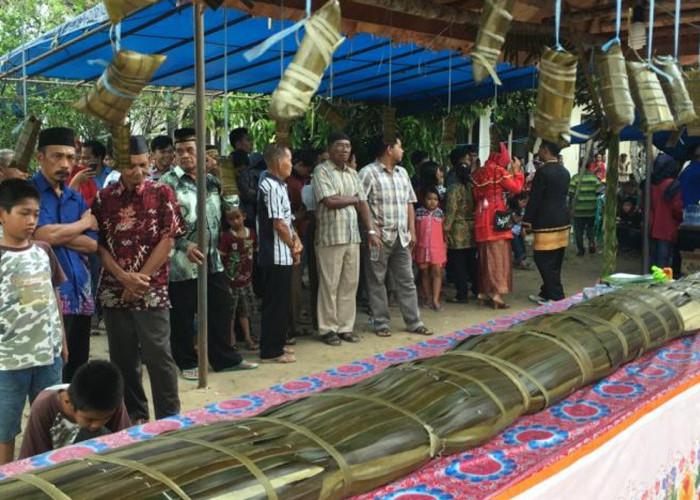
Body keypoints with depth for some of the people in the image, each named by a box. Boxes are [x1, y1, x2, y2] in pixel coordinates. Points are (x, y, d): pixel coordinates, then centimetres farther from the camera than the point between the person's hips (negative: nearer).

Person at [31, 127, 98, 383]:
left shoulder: (76, 198, 15)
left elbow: (93, 245, 7)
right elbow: (43, 235, -17)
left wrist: (58, 235, -9)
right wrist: (84, 223, -1)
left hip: (80, 293, 6)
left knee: (78, 369, 13)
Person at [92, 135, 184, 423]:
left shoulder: (162, 194, -1)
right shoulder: (104, 198, 6)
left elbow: (168, 239, -6)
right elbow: (98, 243, 4)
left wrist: (140, 278, -9)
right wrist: (124, 277, -9)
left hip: (152, 290, -3)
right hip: (114, 291, 3)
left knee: (158, 355, -4)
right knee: (123, 358, 10)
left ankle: (169, 419, 7)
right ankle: (134, 416, 24)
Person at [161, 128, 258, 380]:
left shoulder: (211, 181, 10)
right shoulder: (168, 183, -8)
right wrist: (185, 245, -23)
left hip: (212, 258, 6)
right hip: (182, 261, -6)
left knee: (220, 307, 12)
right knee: (182, 315, 5)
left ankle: (225, 358, 25)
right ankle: (187, 363, 20)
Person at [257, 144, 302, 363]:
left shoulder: (278, 185, 15)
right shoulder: (272, 187, -17)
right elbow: (279, 224, -19)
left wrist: (296, 240, 2)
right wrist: (294, 248, -7)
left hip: (282, 255, 10)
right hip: (277, 255, -10)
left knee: (280, 301, 17)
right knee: (276, 303, -3)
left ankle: (276, 344, 27)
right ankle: (271, 351, 5)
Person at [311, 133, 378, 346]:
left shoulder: (353, 174, 16)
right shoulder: (321, 171, -5)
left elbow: (363, 204, 13)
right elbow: (329, 201, -16)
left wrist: (371, 230, 5)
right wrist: (353, 199, 0)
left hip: (352, 236, 6)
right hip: (330, 237, -6)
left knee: (350, 283, 8)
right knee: (329, 285, 0)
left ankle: (345, 327, 17)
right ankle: (328, 329, 9)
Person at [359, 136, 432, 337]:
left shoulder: (402, 173, 15)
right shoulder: (368, 173, -7)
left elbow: (409, 203, 17)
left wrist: (412, 231, 11)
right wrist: (372, 229, -18)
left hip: (401, 237, 6)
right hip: (380, 237, -6)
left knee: (406, 281, 9)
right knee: (377, 282, 3)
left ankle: (414, 322, 15)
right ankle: (381, 323, 13)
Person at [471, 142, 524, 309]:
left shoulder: (478, 172, 11)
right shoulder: (499, 171, -8)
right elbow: (516, 188, -6)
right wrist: (517, 170, 5)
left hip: (481, 217, 7)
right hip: (496, 217, -7)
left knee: (485, 256, 12)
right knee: (498, 255, -5)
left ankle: (484, 292, 15)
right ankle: (496, 294, -9)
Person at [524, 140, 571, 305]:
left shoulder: (543, 171, -14)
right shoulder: (565, 172, 12)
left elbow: (534, 199, -13)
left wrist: (527, 222, -7)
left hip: (547, 224, -9)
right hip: (562, 222, 9)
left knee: (545, 262, -2)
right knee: (554, 263, 14)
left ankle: (556, 297, -1)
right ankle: (546, 293, 24)